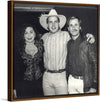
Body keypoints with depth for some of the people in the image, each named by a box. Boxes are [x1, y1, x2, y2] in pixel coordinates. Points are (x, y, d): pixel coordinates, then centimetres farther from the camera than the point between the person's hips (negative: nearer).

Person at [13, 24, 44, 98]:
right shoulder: (19, 49, -6)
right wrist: (15, 88, -4)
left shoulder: (41, 46, -1)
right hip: (24, 84, -1)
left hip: (39, 83, 2)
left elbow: (45, 64, 5)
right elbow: (16, 68, -3)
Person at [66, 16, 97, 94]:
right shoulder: (69, 44, 7)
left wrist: (94, 86, -13)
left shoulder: (88, 42, -9)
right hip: (71, 81, 4)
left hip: (85, 82, -4)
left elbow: (95, 64, -10)